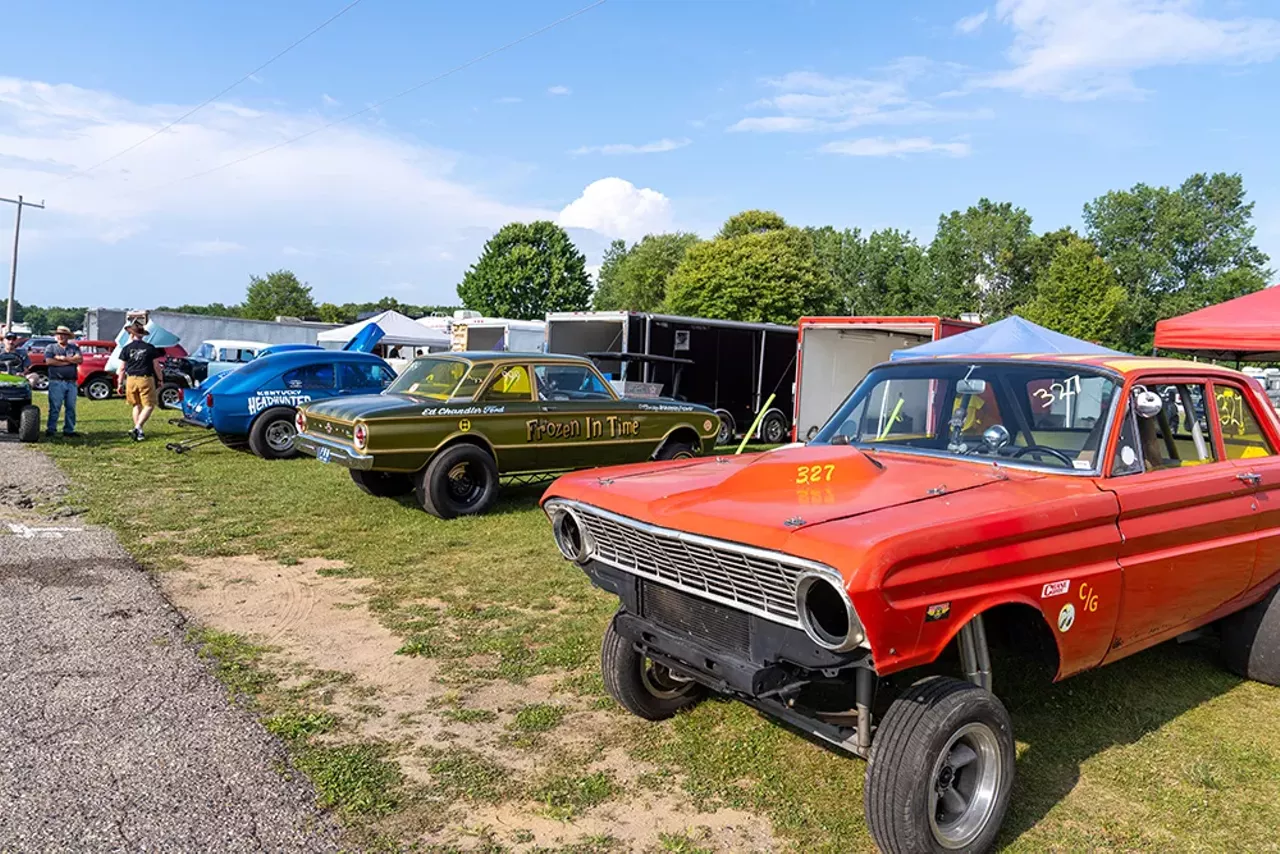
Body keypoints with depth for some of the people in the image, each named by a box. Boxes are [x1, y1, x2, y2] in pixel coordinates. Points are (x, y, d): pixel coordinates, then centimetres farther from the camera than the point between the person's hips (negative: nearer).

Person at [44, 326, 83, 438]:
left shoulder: (74, 348, 15)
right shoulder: (51, 347, 9)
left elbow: (80, 359, -3)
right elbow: (49, 361, -7)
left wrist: (62, 358, -9)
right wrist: (69, 361, -6)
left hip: (71, 382, 3)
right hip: (56, 382, -2)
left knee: (71, 407, 5)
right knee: (55, 407, -5)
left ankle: (69, 430, 11)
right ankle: (50, 430, -1)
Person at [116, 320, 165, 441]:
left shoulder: (126, 348, 1)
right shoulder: (150, 348, -2)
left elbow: (122, 368, 3)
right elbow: (156, 366, 0)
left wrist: (120, 383, 10)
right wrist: (160, 379, 12)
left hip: (131, 379, 3)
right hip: (146, 379, -3)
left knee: (136, 405, 15)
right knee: (149, 405, 2)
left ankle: (138, 431, 14)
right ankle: (138, 427, -16)